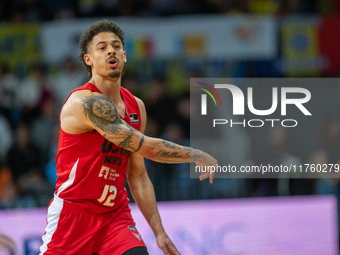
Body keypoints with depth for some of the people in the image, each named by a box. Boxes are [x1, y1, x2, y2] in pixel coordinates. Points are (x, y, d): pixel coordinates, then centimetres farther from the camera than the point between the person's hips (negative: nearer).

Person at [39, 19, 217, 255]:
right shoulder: (87, 102, -17)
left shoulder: (136, 107, 10)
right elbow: (146, 147, -22)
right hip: (73, 213, -6)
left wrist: (158, 230, 8)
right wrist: (198, 156, -13)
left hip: (116, 213, 6)